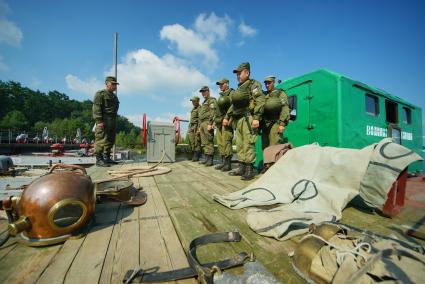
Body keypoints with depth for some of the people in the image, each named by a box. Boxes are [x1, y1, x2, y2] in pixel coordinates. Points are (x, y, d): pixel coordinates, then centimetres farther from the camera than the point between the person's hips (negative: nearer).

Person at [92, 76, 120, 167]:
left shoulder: (114, 96, 24)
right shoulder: (100, 94, -2)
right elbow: (96, 108, -11)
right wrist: (99, 121, -20)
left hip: (112, 121, 8)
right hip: (104, 121, -8)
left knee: (110, 141, 10)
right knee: (101, 140, -9)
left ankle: (107, 158, 18)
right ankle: (99, 159, -6)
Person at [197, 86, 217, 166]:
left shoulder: (212, 100, 0)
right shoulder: (203, 103, 28)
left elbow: (212, 112, -14)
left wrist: (210, 123, -22)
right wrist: (199, 126, 22)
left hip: (207, 123, -9)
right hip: (202, 124, 9)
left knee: (209, 142, -11)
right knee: (204, 143, 7)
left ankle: (210, 159, -9)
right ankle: (206, 158, 12)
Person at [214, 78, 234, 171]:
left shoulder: (231, 93, 1)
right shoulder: (221, 95, 27)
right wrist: (215, 120, 20)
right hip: (219, 121, 9)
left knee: (226, 142, -12)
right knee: (220, 143, 6)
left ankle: (228, 164, -7)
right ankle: (223, 162, 12)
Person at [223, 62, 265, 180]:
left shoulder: (254, 84, 1)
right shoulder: (239, 88, 26)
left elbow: (260, 101, -12)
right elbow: (233, 104, 29)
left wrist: (256, 118, -22)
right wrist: (227, 117, 23)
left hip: (248, 119, -8)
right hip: (238, 120, 8)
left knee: (248, 144, -10)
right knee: (240, 145, 7)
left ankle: (249, 170, -5)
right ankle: (242, 168, 15)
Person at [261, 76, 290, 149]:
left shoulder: (280, 93, 6)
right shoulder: (264, 95, 21)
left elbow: (285, 109, -7)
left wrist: (282, 124, -17)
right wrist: (259, 125, 12)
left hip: (275, 124, -5)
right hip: (265, 125, 6)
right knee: (265, 148, 6)